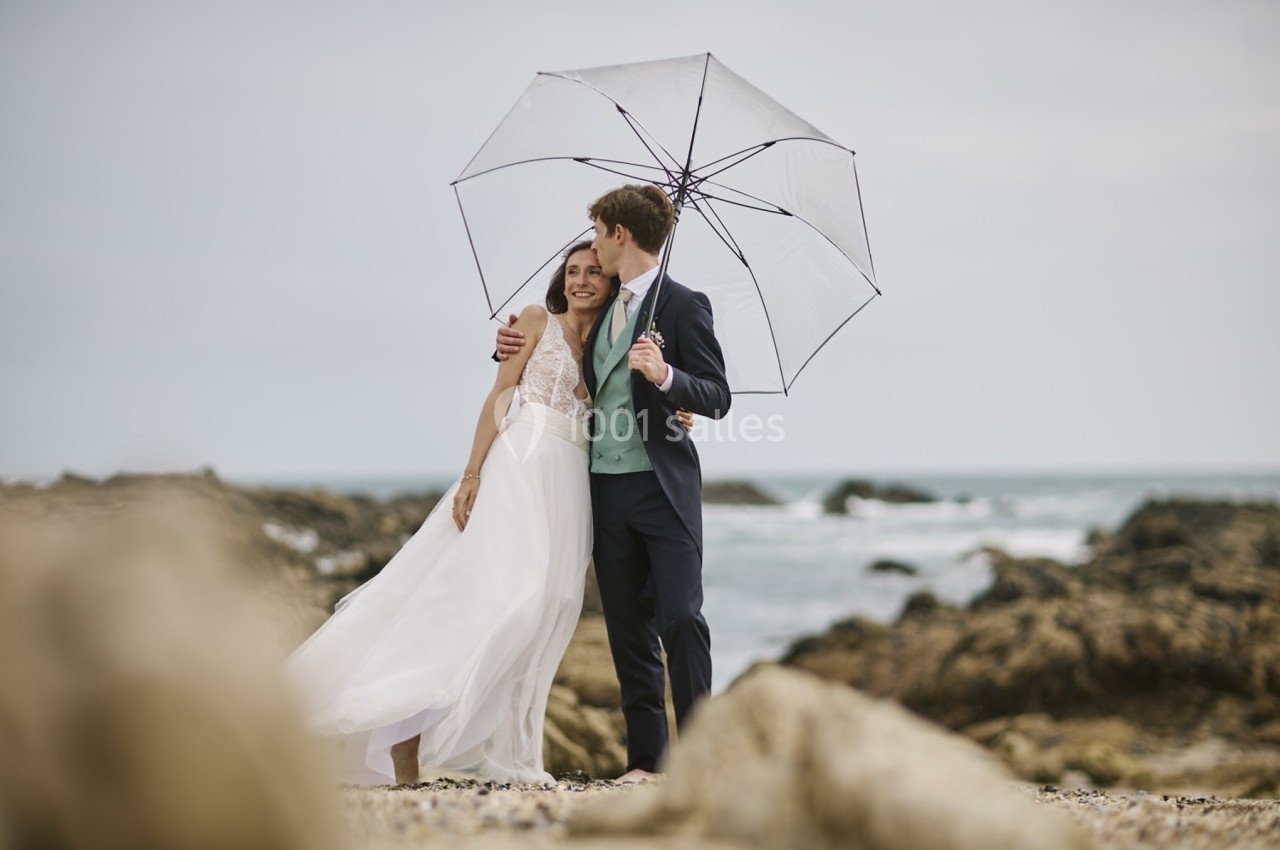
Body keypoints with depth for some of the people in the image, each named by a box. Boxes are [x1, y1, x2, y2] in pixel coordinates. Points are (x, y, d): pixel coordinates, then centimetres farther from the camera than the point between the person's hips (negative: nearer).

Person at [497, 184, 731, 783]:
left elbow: (717, 398, -8)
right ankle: (645, 757, 10)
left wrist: (666, 376, -26)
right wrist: (519, 350, 13)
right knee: (628, 626, 6)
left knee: (680, 618, -10)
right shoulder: (603, 311, 16)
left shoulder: (683, 305, -5)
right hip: (607, 486, 7)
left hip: (664, 486, -6)